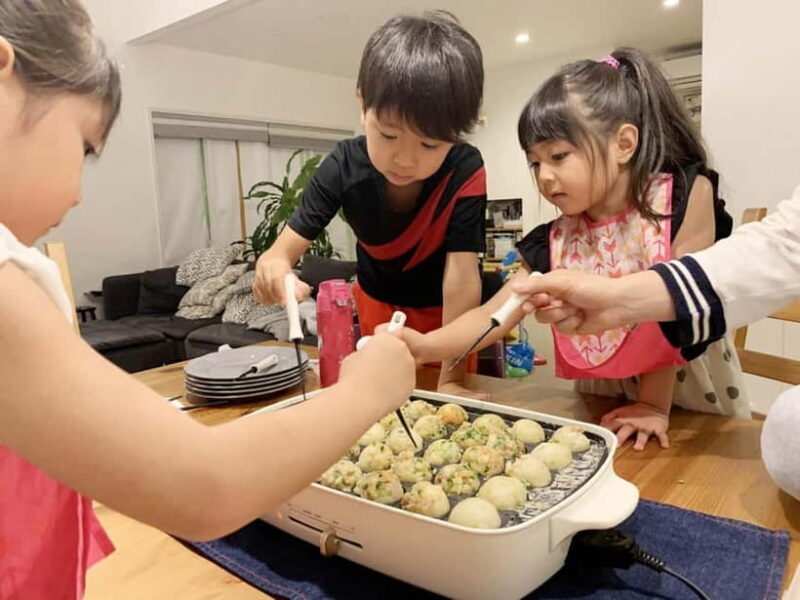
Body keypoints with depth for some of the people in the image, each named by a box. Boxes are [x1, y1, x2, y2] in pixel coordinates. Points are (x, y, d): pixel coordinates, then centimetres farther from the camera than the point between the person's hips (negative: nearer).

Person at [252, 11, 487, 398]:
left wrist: (451, 379, -38)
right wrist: (274, 265, -52)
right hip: (376, 299, 2)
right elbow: (290, 242, -26)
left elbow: (462, 273, -35)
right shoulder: (343, 167, -26)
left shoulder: (465, 171, -33)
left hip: (443, 307, -2)